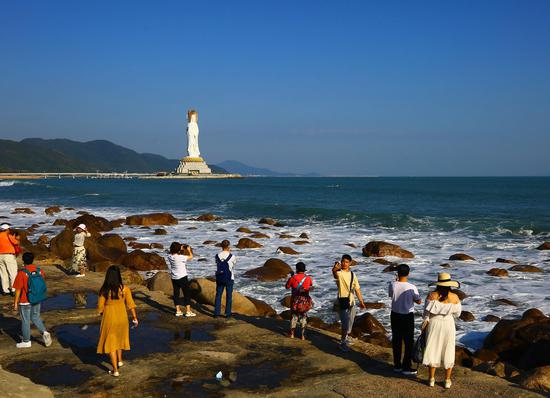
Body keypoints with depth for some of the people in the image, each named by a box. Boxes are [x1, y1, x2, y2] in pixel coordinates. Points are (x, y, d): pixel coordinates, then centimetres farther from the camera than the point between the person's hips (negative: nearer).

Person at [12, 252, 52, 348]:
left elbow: (18, 290, -15)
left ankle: (26, 341, 21)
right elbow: (42, 285, 6)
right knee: (35, 317, 21)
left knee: (25, 321, 9)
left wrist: (15, 303, -6)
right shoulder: (39, 271, -4)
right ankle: (44, 332, 2)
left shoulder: (22, 273, -18)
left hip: (25, 302, -5)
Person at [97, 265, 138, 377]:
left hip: (109, 318, -2)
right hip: (122, 317, 2)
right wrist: (135, 318, 4)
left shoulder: (104, 290, -16)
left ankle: (115, 370, 10)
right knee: (119, 337, 28)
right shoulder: (124, 288, -13)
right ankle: (119, 360, 43)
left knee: (111, 343, 9)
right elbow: (130, 304, -7)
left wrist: (101, 314, 14)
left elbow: (100, 307, -8)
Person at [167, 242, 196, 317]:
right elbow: (191, 256, -12)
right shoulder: (180, 257, -22)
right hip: (182, 277, -6)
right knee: (187, 293, 4)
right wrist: (189, 250, 3)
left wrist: (181, 250, 14)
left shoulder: (170, 256, -4)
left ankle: (178, 311, 16)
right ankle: (188, 311, 4)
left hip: (174, 278, 6)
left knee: (176, 293, 12)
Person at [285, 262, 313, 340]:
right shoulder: (308, 278, -5)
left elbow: (287, 286, 2)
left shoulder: (292, 278, -12)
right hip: (305, 300, 1)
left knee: (294, 316, 16)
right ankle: (303, 335, 11)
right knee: (303, 317, 13)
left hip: (295, 300, -1)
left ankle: (292, 333, 22)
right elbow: (311, 286, 15)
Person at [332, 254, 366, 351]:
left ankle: (346, 337, 39)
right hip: (343, 300, -7)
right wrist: (335, 269, -63)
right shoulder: (339, 273, -12)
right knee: (345, 322, -10)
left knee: (350, 322, 19)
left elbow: (357, 289, 10)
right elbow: (335, 273, -39)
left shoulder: (352, 274, 9)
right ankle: (343, 343, 1)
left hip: (352, 300, 7)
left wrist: (361, 301, 5)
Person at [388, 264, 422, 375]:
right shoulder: (412, 287, -17)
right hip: (408, 316, -3)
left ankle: (397, 365, 23)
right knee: (409, 342, 8)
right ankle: (406, 367, 9)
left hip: (395, 315, 3)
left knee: (396, 341, 15)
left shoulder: (392, 285, -11)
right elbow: (419, 301, -5)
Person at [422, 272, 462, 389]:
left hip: (433, 324, 0)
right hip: (448, 325, 0)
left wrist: (424, 327, 3)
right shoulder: (454, 297, -11)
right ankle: (447, 380, 18)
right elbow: (457, 313, 2)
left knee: (433, 351, 12)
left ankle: (432, 379, 18)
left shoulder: (431, 295, -12)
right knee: (448, 352, 13)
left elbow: (426, 313, -8)